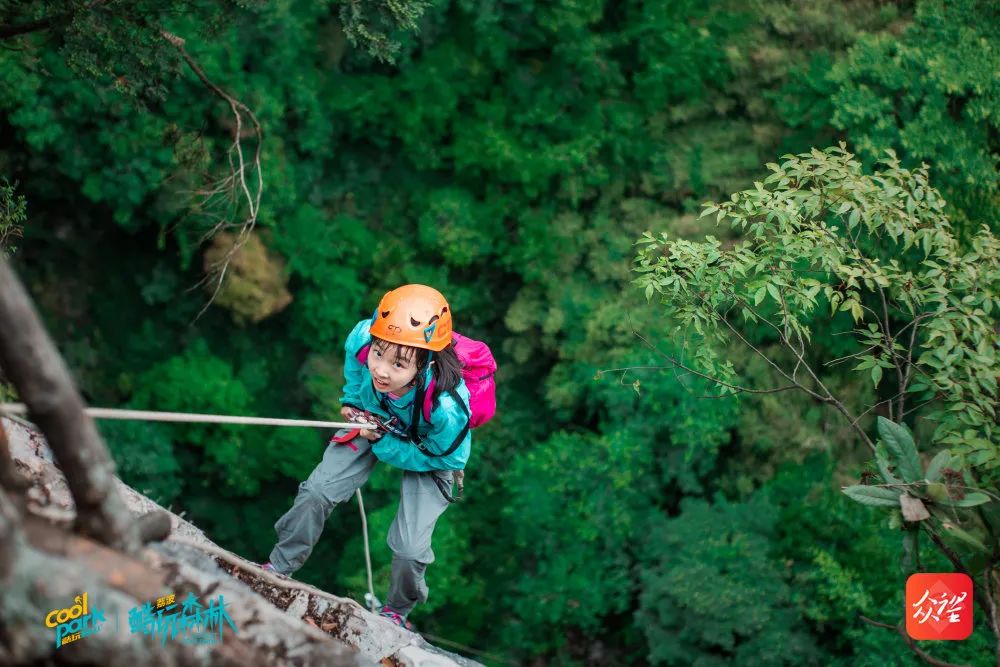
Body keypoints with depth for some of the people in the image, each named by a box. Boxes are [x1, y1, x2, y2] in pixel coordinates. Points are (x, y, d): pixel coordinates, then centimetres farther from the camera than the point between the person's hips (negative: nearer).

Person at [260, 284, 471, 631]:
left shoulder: (445, 408, -46)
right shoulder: (361, 340, -36)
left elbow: (450, 458, -25)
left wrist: (385, 444, -26)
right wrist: (352, 401, -4)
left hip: (430, 452, -4)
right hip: (374, 421, 4)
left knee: (409, 548, -10)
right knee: (316, 492, -1)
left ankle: (397, 611, 22)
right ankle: (277, 569, 24)